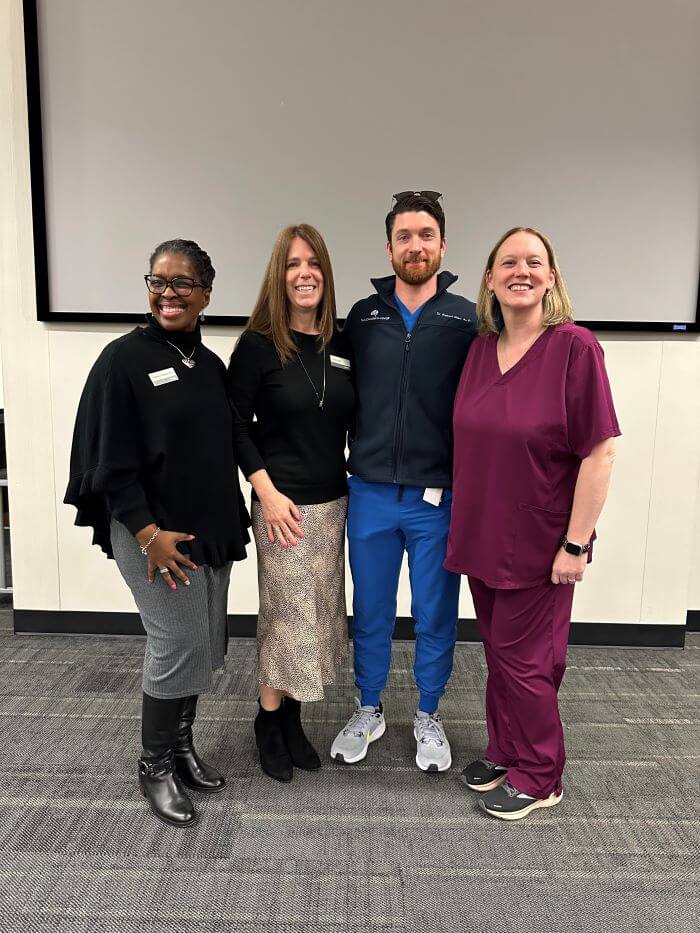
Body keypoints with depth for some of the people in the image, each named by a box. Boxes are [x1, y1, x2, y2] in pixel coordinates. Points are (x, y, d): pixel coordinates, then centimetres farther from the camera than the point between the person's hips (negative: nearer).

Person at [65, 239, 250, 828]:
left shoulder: (211, 366, 9)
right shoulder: (124, 359, -9)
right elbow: (111, 462, -13)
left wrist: (233, 523, 13)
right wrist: (148, 533, -18)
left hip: (212, 531, 6)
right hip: (153, 533, -6)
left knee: (202, 643, 12)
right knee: (178, 643, -3)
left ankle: (181, 746, 33)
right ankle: (155, 767, 19)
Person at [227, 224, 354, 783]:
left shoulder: (341, 344, 6)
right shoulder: (258, 346, -7)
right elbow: (237, 426, -6)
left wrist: (357, 480, 6)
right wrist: (267, 491, -13)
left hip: (334, 501, 5)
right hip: (285, 504, -5)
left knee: (319, 612, 12)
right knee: (288, 615, 1)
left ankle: (292, 719, 29)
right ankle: (269, 721, 23)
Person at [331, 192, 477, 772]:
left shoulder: (467, 320, -1)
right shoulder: (363, 317, 5)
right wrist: (357, 464, 3)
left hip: (440, 499, -1)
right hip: (370, 494, 2)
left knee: (436, 615, 12)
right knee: (371, 612, 15)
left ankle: (429, 716, 35)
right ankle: (369, 710, 36)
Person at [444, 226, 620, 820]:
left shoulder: (574, 347, -14)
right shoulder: (481, 349, 4)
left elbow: (599, 451, -15)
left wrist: (576, 544, -16)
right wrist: (464, 525, 11)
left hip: (538, 542, -5)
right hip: (483, 536, 6)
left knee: (522, 659, 7)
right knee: (497, 651, 18)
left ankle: (538, 778, 31)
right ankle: (504, 753, 40)